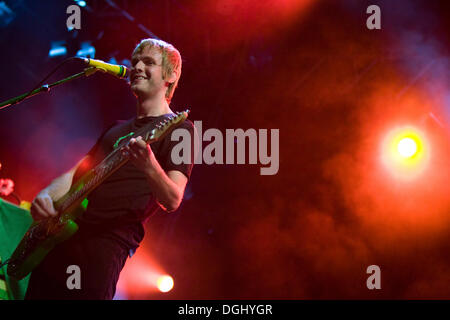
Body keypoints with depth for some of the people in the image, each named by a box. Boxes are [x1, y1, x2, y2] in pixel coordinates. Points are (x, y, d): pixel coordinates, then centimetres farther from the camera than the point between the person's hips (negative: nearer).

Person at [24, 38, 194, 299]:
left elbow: (172, 201, -12)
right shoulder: (118, 128, 25)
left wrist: (149, 167, -33)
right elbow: (76, 172, 23)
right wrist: (46, 197, 1)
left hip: (105, 245, -7)